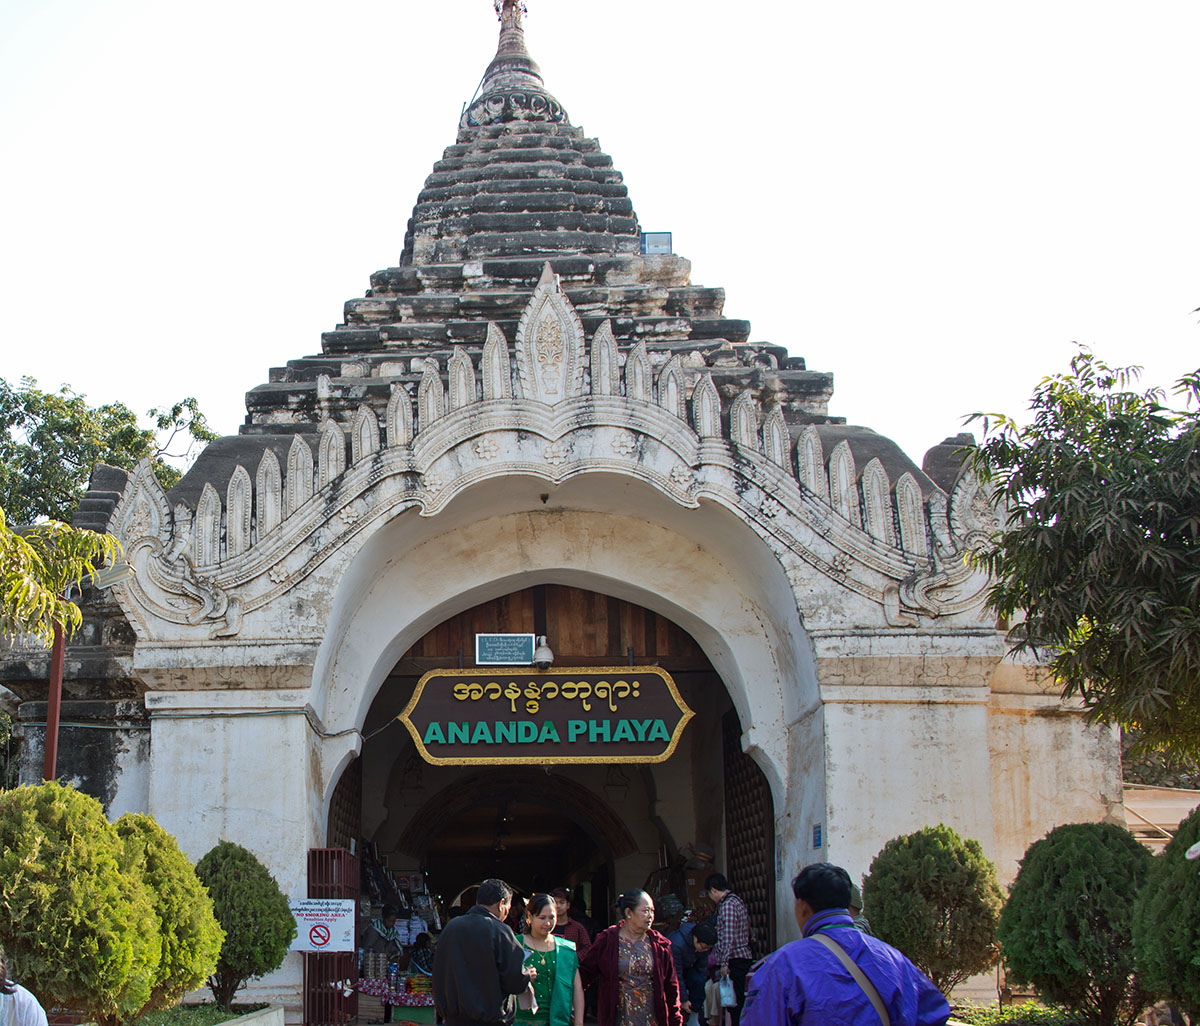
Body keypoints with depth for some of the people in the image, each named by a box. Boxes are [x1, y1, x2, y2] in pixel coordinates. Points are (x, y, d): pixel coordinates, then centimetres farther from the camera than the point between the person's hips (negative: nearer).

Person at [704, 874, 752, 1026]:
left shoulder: (727, 905, -15)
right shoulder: (737, 901, 16)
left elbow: (728, 936, -21)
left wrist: (724, 963, -21)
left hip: (735, 960, -10)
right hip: (743, 956, 10)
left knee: (735, 1001, -7)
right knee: (737, 998, 13)